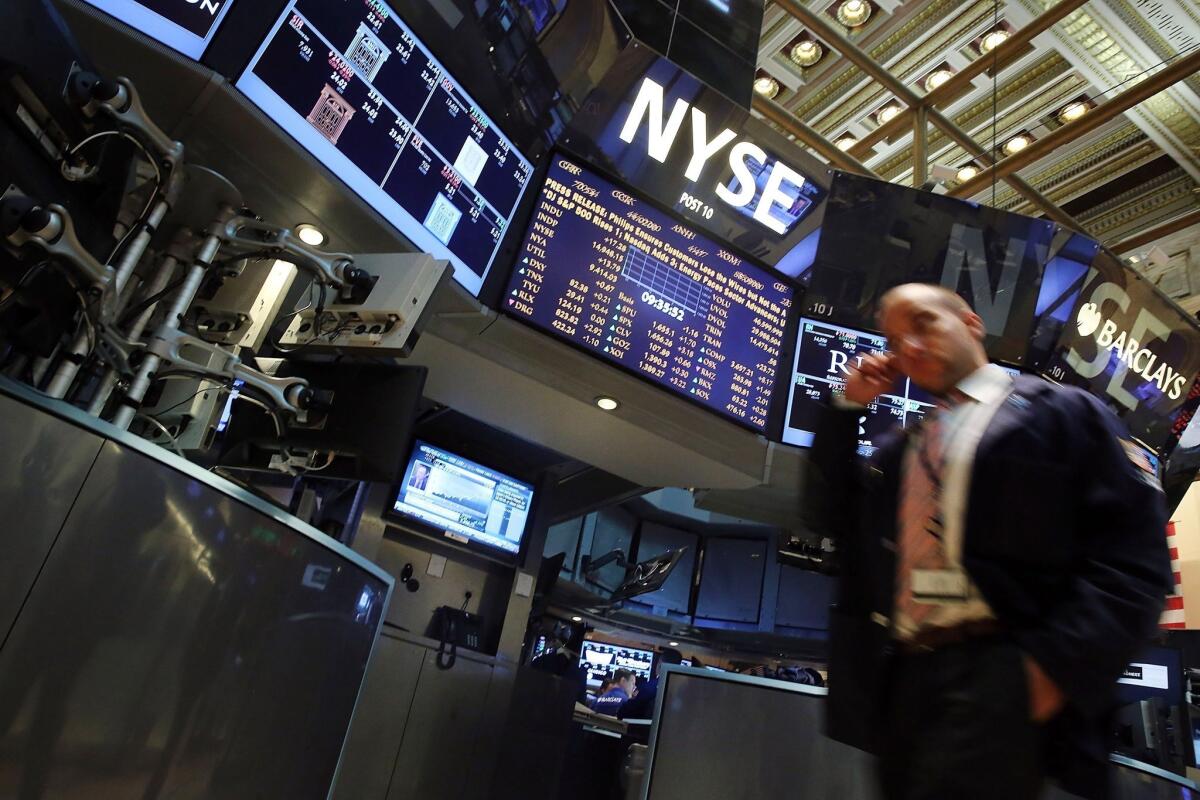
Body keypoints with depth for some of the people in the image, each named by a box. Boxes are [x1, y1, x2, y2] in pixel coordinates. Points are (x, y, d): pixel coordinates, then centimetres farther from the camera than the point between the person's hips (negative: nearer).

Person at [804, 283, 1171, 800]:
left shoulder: (1060, 412, 5)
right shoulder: (898, 446, 21)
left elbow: (1133, 554, -4)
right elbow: (828, 516, 15)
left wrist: (1056, 662, -17)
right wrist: (849, 407, 11)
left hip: (1001, 670, -5)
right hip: (900, 676, 6)